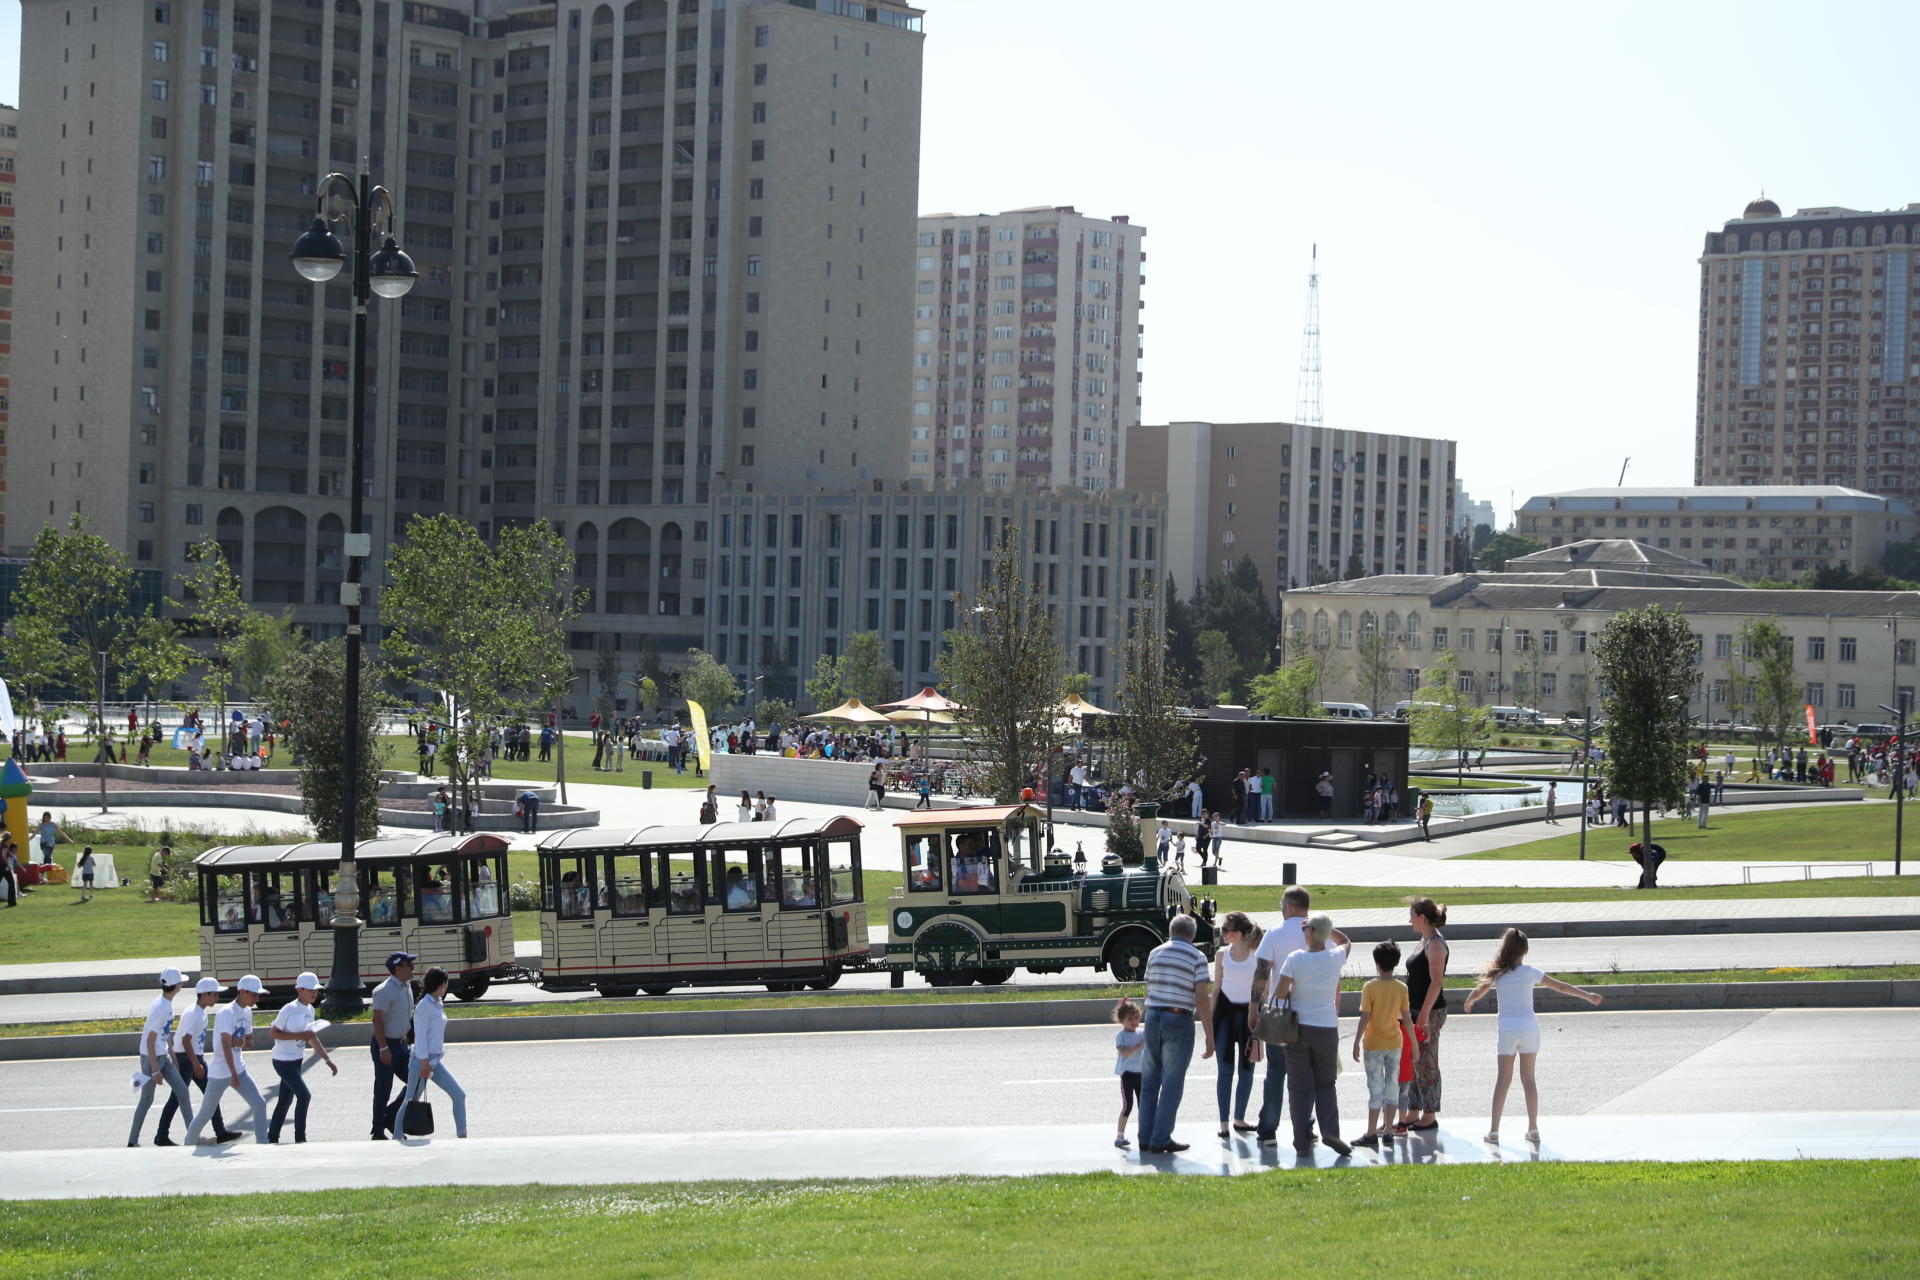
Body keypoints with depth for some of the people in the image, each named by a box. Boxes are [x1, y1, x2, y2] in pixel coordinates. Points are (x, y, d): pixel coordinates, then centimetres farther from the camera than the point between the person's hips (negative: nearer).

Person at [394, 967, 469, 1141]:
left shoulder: (438, 1005, 13)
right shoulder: (424, 1006, -13)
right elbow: (420, 1035, -17)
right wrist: (425, 1062, -21)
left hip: (436, 1061, 9)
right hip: (423, 1061, -9)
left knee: (459, 1095, 2)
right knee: (411, 1102, 0)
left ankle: (462, 1135, 3)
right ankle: (397, 1137, 11)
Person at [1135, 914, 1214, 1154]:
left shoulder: (1155, 953, 8)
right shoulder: (1196, 957, -6)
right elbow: (1202, 999, -11)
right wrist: (1209, 1037, -8)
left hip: (1153, 1017, 4)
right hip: (1179, 1020, -4)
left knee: (1149, 1082, 14)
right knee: (1172, 1084, 2)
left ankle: (1145, 1138, 15)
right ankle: (1160, 1140, 1)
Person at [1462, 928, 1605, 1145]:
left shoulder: (1498, 974, -1)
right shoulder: (1529, 972, -3)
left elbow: (1477, 992, 12)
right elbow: (1560, 987, 0)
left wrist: (1467, 1004, 34)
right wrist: (1587, 996, 8)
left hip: (1507, 1029, 0)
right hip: (1529, 1027, 0)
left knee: (1503, 1079, 4)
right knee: (1528, 1078, 9)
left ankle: (1494, 1130, 3)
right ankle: (1533, 1128, 8)